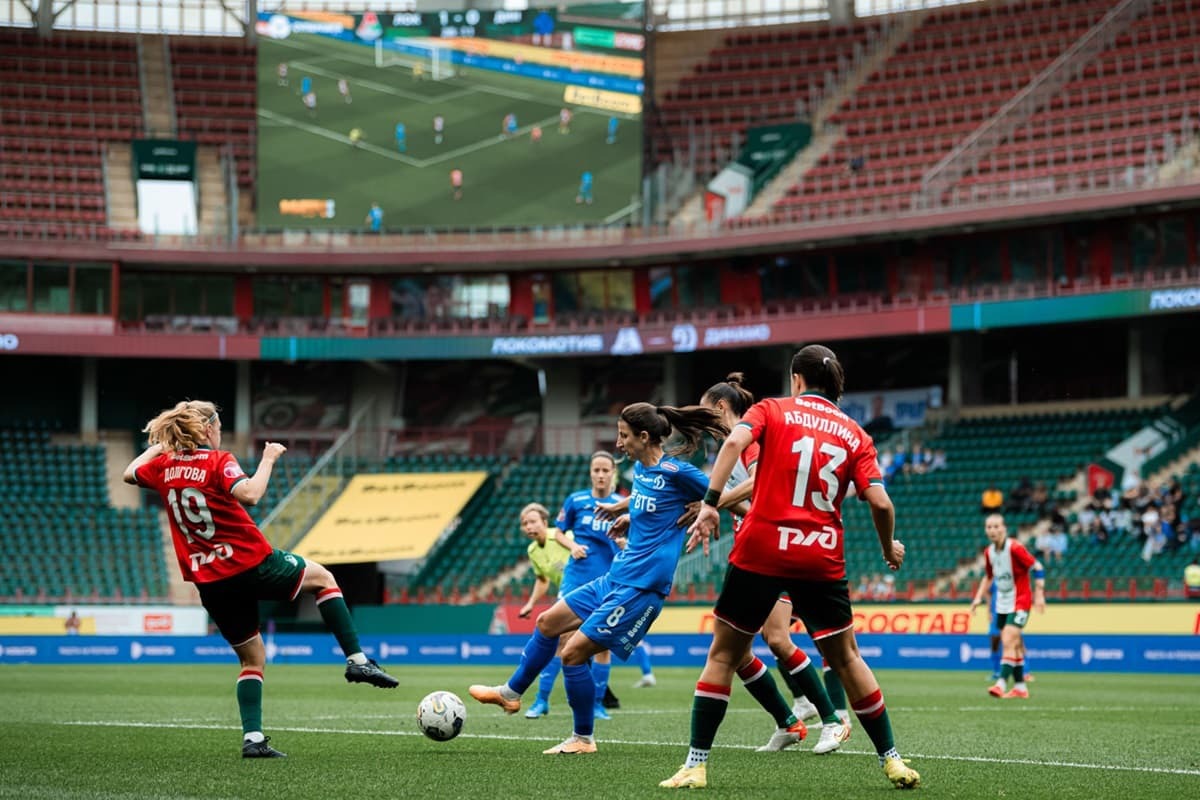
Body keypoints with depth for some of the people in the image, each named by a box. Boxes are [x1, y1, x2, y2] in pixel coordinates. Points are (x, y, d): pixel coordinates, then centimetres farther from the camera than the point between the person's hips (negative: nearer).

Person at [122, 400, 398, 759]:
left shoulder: (164, 466, 5)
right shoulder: (218, 461, -11)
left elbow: (129, 474, 26)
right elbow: (249, 494, -29)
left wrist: (157, 445, 36)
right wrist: (268, 459, -16)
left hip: (210, 583, 5)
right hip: (252, 565, -5)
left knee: (252, 658, 17)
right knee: (322, 578, 19)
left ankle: (252, 738, 5)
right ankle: (357, 660, 10)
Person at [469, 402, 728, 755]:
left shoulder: (676, 471, -16)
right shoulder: (640, 468, 10)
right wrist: (631, 518, 11)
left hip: (640, 587, -9)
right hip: (616, 578, 9)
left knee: (573, 653, -8)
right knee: (547, 622, 16)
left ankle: (583, 738, 7)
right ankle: (511, 692, 33)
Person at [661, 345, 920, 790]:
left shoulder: (772, 410, 7)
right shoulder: (854, 434, 11)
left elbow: (735, 441, -15)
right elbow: (880, 502, 1)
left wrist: (710, 502, -19)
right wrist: (889, 549, 18)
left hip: (761, 552, -2)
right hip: (823, 560, 2)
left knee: (723, 656, 8)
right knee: (846, 659, 15)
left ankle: (696, 765, 3)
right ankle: (892, 761, 18)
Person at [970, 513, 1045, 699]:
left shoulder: (1015, 548, -18)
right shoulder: (989, 552, 4)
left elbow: (1037, 568, -14)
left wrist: (1039, 594, -20)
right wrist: (979, 597, 9)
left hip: (1019, 602, -7)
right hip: (1002, 604, 7)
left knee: (1008, 642, -18)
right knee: (1013, 645, 10)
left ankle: (1001, 683, -24)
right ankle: (1020, 686, 17)